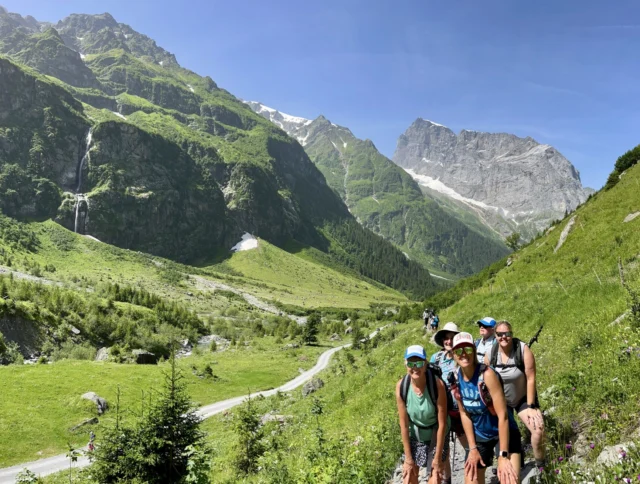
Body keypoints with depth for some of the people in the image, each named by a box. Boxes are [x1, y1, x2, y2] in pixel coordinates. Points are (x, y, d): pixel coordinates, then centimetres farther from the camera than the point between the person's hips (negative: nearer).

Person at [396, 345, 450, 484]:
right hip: (414, 437, 2)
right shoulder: (401, 386, -22)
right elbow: (404, 424, -14)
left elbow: (442, 423, -21)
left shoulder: (437, 384, -29)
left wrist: (437, 458, -16)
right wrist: (408, 458, -9)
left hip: (436, 436, -2)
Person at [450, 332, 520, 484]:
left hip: (504, 432, -5)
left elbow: (503, 415, -24)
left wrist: (503, 455, -23)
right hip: (479, 435, 5)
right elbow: (464, 414, 1)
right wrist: (472, 448, -2)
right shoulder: (456, 378, -9)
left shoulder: (487, 374, -26)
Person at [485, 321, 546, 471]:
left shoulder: (523, 349, -23)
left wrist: (531, 406, -19)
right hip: (499, 401, 3)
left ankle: (540, 465, 3)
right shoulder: (490, 353, -14)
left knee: (538, 429, -18)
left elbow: (531, 378, -19)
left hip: (523, 398, -3)